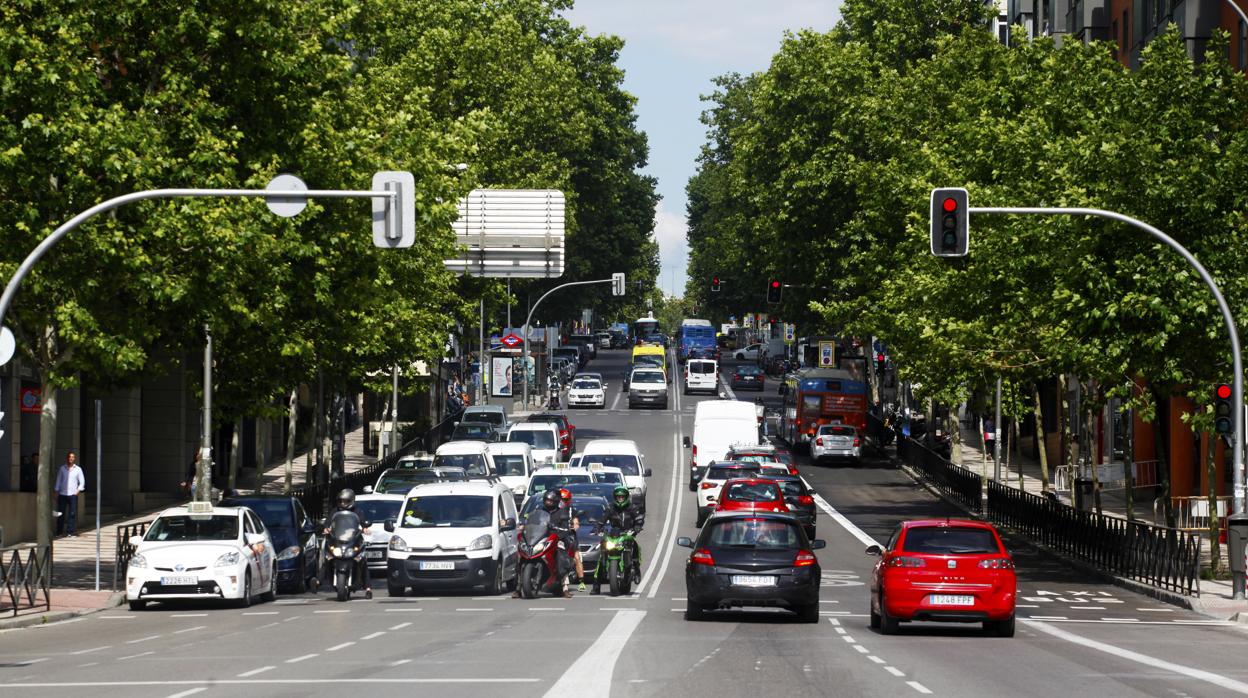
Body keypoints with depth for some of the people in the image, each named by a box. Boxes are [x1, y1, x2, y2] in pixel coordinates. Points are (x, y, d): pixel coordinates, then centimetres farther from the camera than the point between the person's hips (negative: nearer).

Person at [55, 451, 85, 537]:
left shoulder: (78, 469, 7)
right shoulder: (62, 468, 9)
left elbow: (82, 482, 10)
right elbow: (58, 481, 11)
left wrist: (78, 491, -3)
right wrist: (57, 493, 6)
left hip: (73, 494, -1)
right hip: (62, 494, 1)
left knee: (72, 514, -7)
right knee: (61, 514, -1)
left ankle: (72, 532, -5)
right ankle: (58, 532, 5)